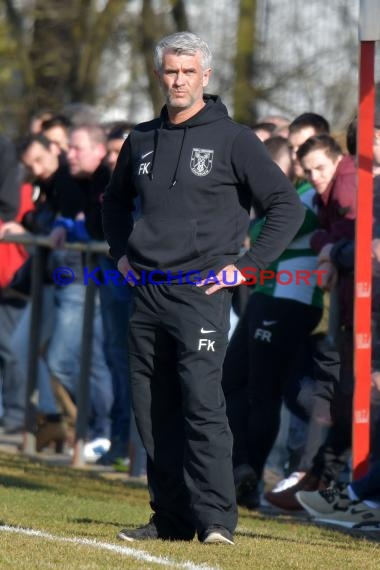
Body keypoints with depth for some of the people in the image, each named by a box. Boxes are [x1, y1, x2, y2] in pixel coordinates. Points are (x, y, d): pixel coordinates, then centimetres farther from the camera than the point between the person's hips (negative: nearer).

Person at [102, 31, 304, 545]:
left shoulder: (233, 140, -1)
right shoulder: (141, 140, 14)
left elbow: (287, 207, -1)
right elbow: (115, 200, 33)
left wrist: (248, 265, -7)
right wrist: (121, 252, 18)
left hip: (201, 294, -5)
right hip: (146, 295, 5)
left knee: (202, 405, -15)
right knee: (153, 413, 5)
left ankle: (215, 517, -16)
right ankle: (171, 517, 12)